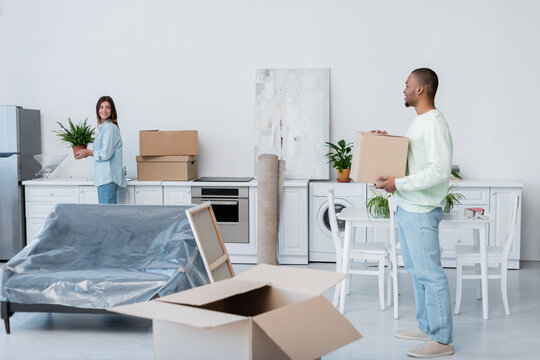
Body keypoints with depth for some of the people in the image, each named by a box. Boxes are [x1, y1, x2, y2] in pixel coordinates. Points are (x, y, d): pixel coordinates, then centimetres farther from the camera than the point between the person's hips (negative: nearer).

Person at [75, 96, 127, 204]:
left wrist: (88, 153, -4)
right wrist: (88, 152, 14)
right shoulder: (103, 127, 18)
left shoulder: (110, 128, -12)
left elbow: (106, 153, -17)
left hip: (108, 177, -10)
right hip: (103, 177, 10)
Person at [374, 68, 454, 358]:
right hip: (406, 208, 11)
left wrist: (398, 183, -24)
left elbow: (439, 170, -25)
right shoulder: (419, 121, 15)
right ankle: (425, 326, 30)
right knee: (416, 271, 18)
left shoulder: (434, 124, -17)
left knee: (430, 274, -4)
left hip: (421, 212, -11)